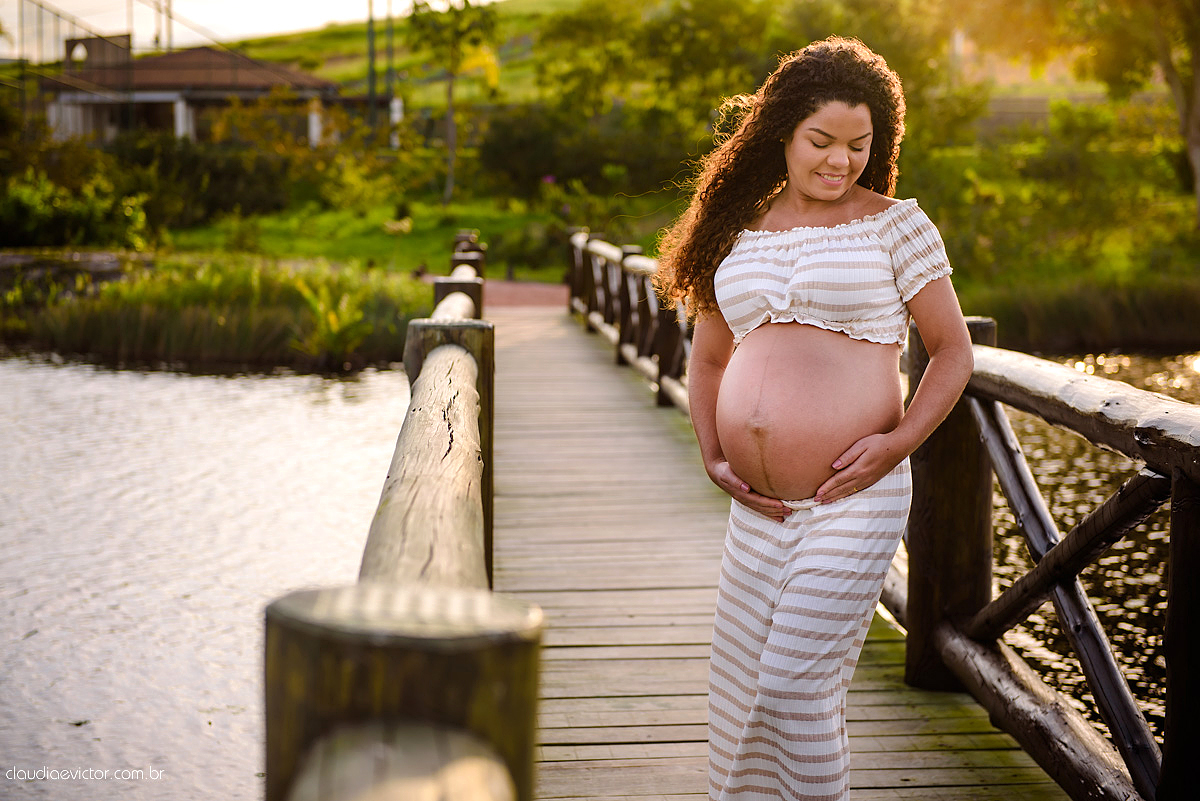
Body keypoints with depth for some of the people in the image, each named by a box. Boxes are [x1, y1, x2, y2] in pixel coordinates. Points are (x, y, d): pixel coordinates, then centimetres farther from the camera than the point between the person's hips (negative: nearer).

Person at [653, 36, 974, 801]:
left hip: (855, 502, -5)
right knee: (742, 691, 11)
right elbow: (708, 359, 21)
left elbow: (954, 351, 2)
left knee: (795, 689, -7)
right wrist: (714, 459, 6)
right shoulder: (739, 234, 12)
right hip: (759, 510, 5)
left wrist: (899, 442, -13)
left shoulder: (895, 224, 0)